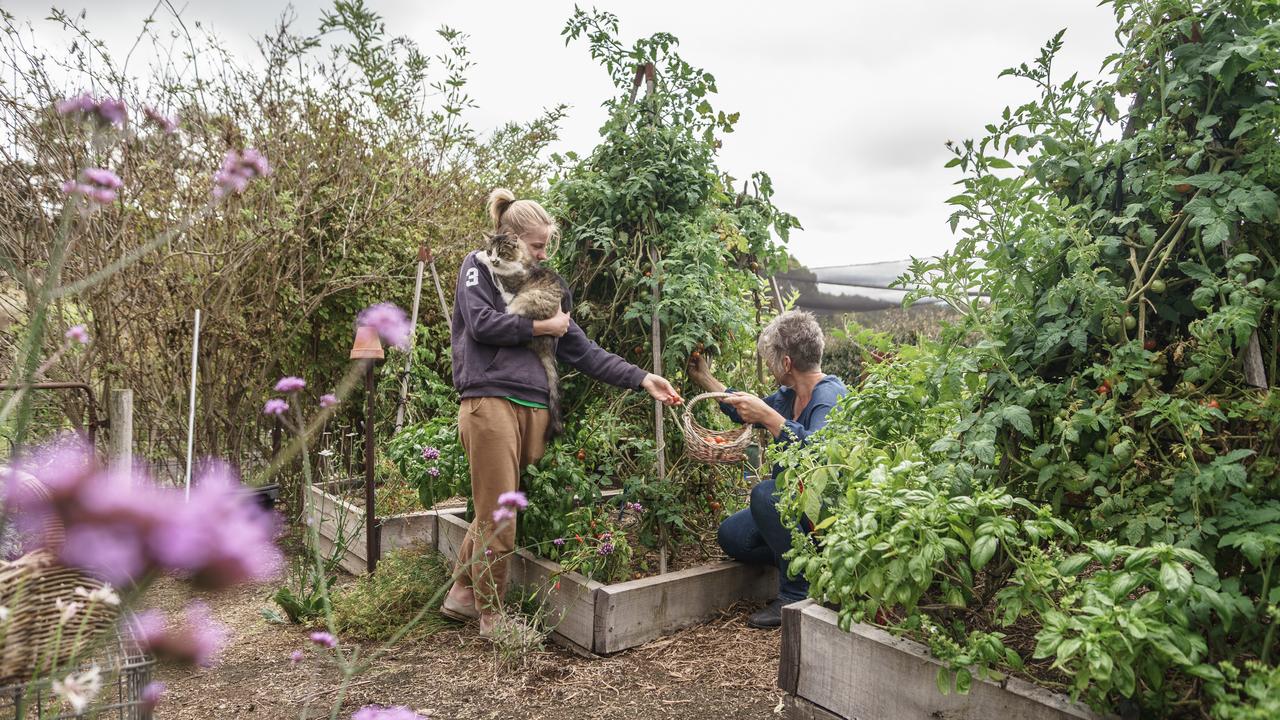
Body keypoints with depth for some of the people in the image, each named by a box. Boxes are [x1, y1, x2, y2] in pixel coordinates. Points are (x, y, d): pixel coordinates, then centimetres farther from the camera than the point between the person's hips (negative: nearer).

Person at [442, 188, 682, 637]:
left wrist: (641, 379, 10)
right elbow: (481, 322, -10)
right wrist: (539, 327, 1)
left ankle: (462, 595, 27)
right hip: (490, 402, -6)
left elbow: (584, 352, 19)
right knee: (497, 520, -4)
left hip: (533, 410, 6)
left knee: (494, 515, 10)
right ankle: (491, 616, 10)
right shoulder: (480, 267, 9)